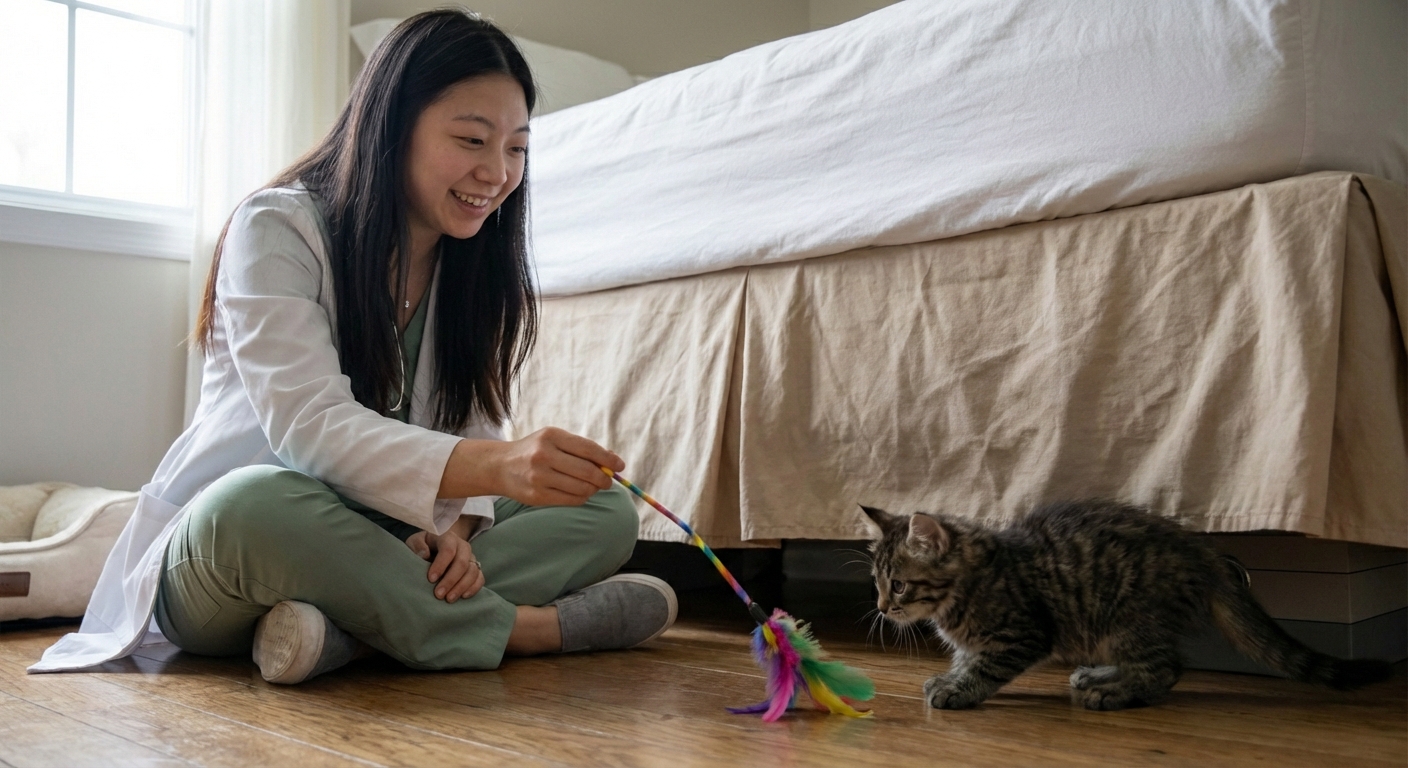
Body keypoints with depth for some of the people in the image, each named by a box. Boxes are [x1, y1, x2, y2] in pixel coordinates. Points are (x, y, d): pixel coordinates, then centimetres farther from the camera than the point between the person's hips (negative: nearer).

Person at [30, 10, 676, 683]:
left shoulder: (476, 263, 6)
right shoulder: (276, 227, -13)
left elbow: (471, 427, 0)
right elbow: (310, 425, -28)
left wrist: (456, 526, -24)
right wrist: (494, 466, -44)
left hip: (375, 542, 6)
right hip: (218, 541, -5)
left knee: (607, 512, -10)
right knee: (256, 505, -41)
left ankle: (343, 627, -28)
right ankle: (520, 627, -25)